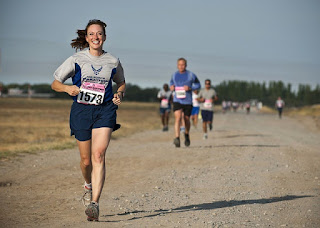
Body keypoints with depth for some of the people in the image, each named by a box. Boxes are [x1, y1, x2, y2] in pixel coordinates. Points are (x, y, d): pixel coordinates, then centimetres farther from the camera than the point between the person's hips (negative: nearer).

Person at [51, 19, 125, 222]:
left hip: (105, 110, -1)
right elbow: (55, 84, 6)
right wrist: (67, 88, -15)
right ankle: (89, 186, 41)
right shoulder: (76, 60, 3)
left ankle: (94, 203, -24)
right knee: (86, 159, 7)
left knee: (98, 155, -19)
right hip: (81, 110, 1)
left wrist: (119, 95, 2)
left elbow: (122, 83, 24)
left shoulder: (112, 61, 7)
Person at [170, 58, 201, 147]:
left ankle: (186, 134, 42)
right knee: (177, 118, -19)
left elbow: (198, 85, 5)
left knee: (186, 119, 11)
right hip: (177, 100, 0)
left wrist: (190, 88, -13)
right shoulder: (174, 75, 5)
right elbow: (171, 82, 25)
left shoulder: (191, 75, -3)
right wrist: (171, 87, 2)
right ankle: (177, 138, -30)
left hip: (188, 101, 0)